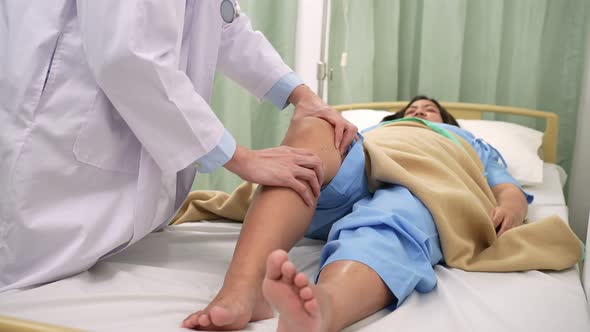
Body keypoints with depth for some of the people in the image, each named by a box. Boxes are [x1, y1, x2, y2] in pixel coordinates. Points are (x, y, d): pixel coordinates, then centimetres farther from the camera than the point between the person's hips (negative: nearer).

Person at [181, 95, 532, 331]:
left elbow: (509, 190, 24)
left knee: (393, 223, -37)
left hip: (422, 189, -2)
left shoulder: (472, 144, 43)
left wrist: (510, 205, -2)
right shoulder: (377, 129, 45)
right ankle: (242, 288, -51)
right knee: (312, 131, -30)